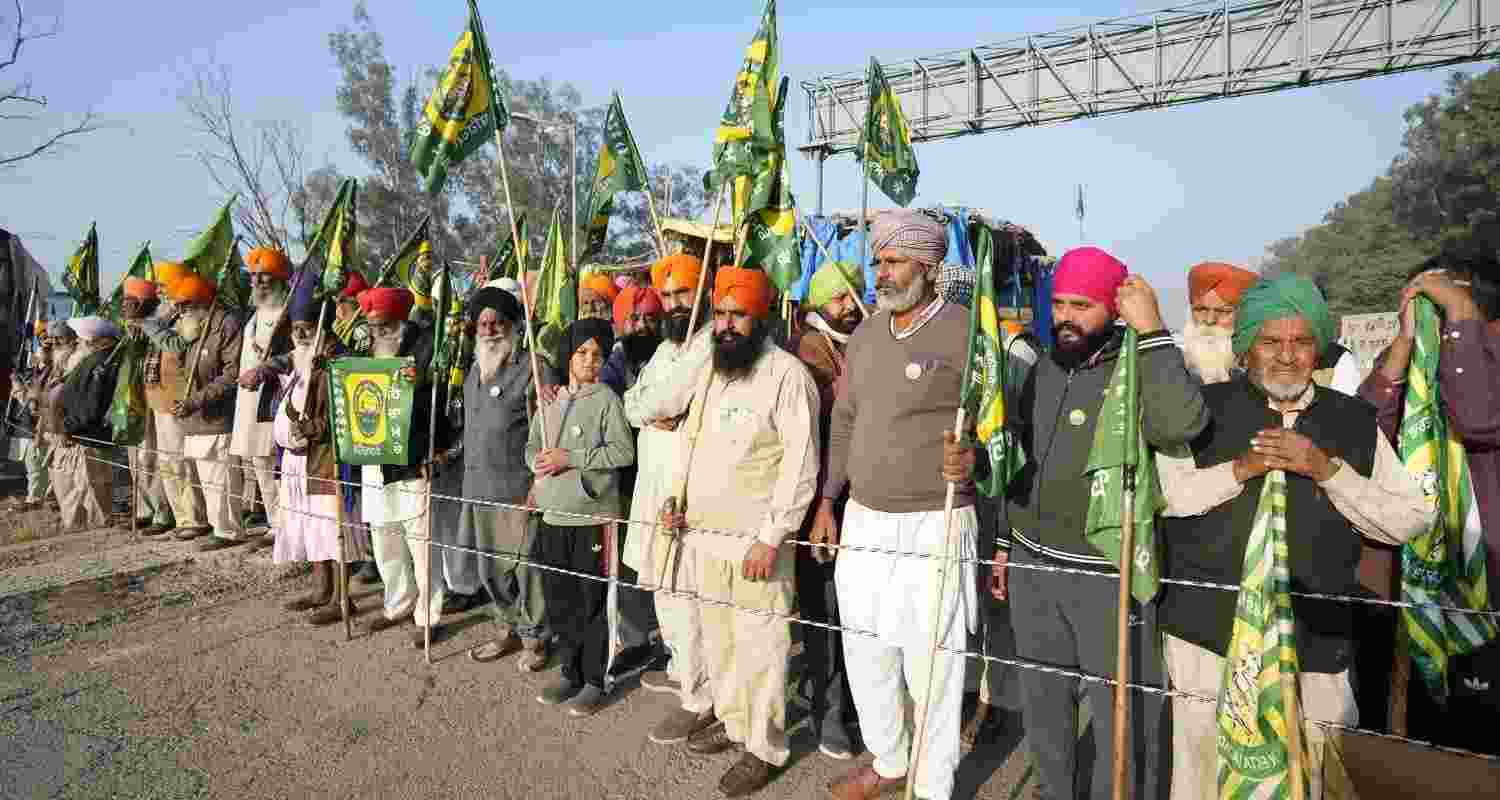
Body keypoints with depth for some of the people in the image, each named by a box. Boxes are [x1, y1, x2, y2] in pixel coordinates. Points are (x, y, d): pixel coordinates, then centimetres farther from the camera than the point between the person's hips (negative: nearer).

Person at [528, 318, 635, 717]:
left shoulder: (606, 400, -6)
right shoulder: (549, 400, 12)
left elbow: (623, 452, -14)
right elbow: (531, 448, 17)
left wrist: (569, 458, -16)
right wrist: (540, 461, -6)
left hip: (592, 516, -6)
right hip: (553, 515, 6)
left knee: (591, 602, 3)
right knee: (558, 601, 14)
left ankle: (594, 681, 17)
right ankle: (570, 673, 30)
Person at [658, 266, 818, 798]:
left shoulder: (787, 374, -12)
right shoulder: (711, 372, 12)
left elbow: (800, 467, -15)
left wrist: (771, 538, -18)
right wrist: (682, 508, 9)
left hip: (754, 540, -7)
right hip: (703, 536, 8)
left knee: (759, 647, 2)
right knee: (717, 639, 19)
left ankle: (765, 748, 19)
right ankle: (732, 721, 37)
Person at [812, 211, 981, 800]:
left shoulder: (966, 332, -10)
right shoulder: (866, 332, 10)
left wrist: (971, 458, -31)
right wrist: (828, 502, 14)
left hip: (933, 528, -6)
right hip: (863, 521, 7)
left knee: (930, 667, 3)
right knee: (865, 657, 17)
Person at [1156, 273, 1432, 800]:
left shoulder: (1356, 421, 8)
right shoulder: (1206, 407, 2)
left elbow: (1413, 520, 2)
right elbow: (1159, 490, -6)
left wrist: (1328, 469, -10)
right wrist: (1241, 467, -15)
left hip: (1315, 648, 2)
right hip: (1208, 637, -1)